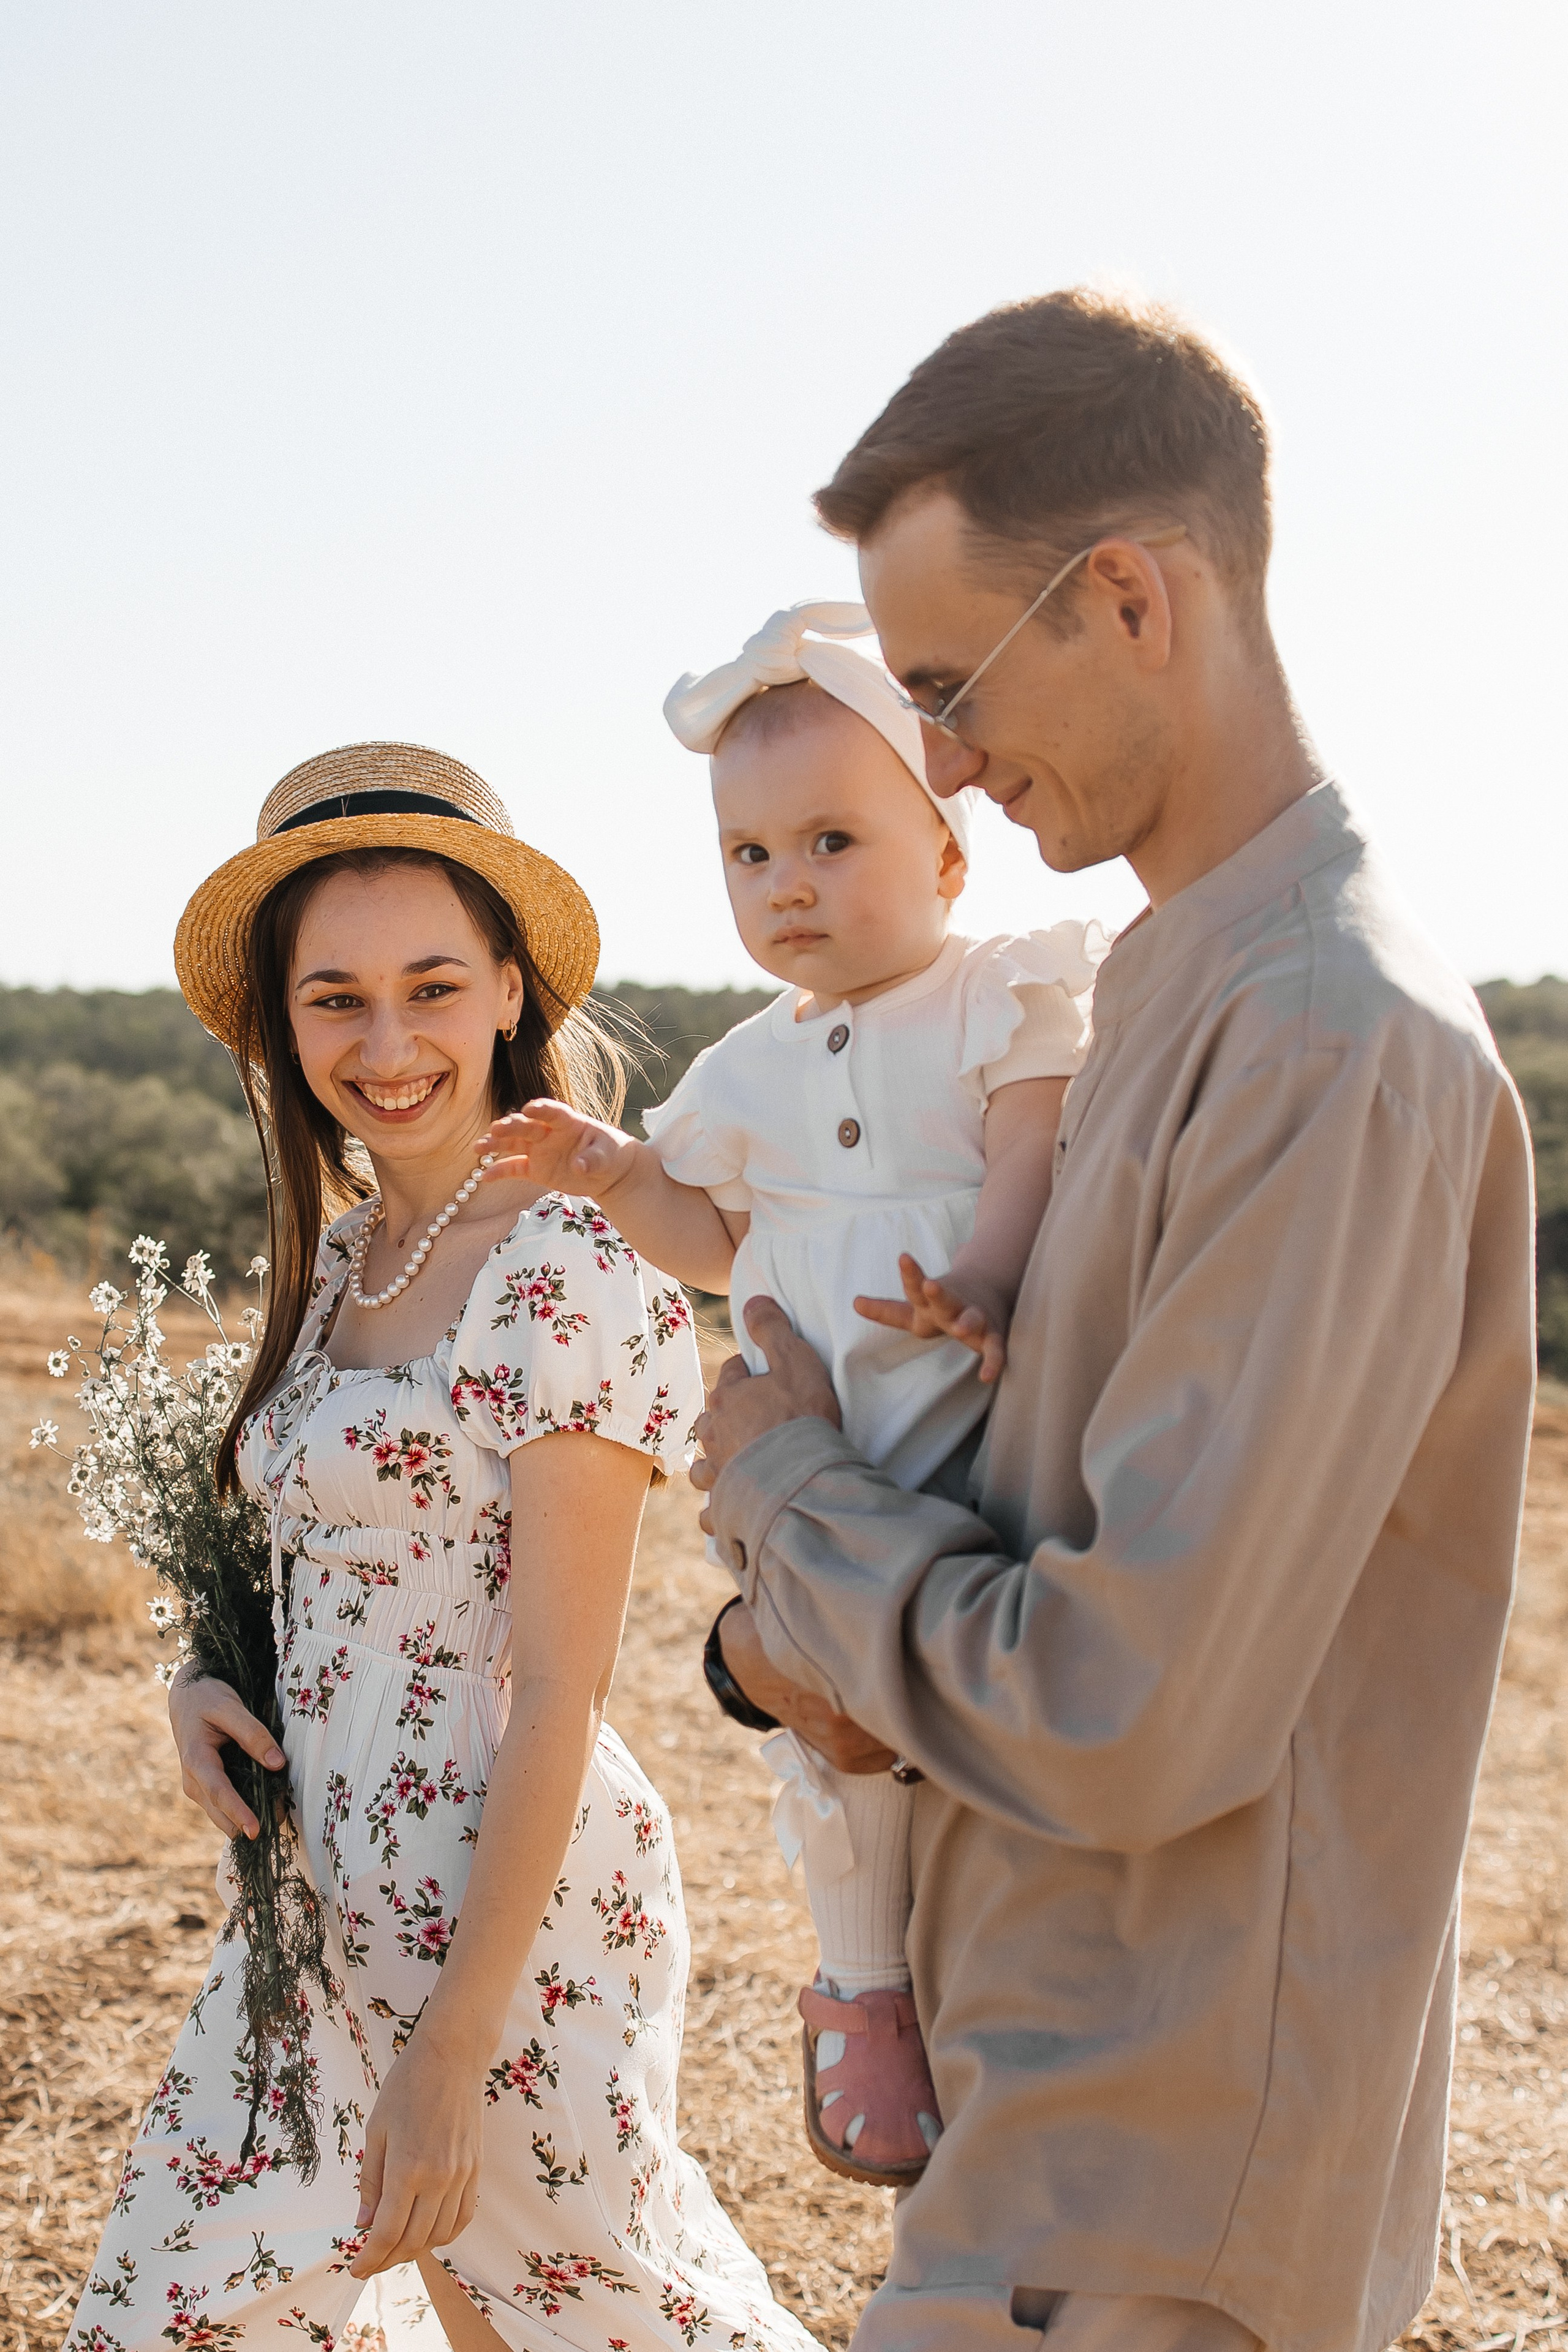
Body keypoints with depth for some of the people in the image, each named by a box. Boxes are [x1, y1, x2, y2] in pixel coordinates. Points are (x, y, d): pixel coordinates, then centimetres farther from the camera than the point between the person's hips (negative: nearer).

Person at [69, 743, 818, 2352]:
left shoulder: (568, 1274, -16)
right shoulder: (334, 1263, 7)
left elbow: (556, 1693, -18)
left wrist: (451, 2050, -19)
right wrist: (207, 1681, -2)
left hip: (506, 1913, -7)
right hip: (318, 1901, 8)